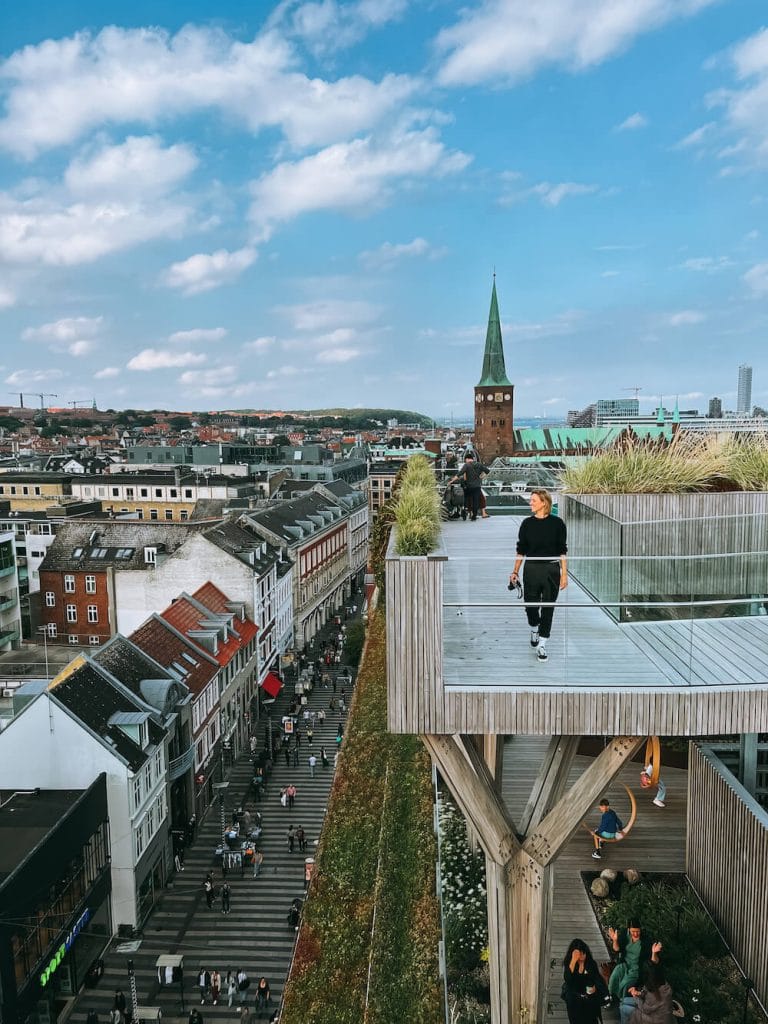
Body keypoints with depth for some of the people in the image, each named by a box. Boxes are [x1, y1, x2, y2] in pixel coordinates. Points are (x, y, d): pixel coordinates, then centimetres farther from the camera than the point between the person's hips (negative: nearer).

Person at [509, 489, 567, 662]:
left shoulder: (557, 523, -4)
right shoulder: (527, 523, 2)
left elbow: (562, 551, -2)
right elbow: (521, 550, 7)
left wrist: (564, 574, -5)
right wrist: (515, 571, 5)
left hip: (551, 570, -2)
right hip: (531, 569, 2)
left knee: (548, 608, 2)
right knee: (530, 605, 6)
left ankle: (541, 645, 13)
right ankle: (534, 629, 39)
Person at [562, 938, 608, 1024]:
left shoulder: (591, 963, 4)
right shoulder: (567, 964, -2)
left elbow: (598, 979, 6)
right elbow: (567, 979, -16)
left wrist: (595, 987, -15)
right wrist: (573, 961, -21)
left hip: (589, 993, 1)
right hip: (574, 995, -1)